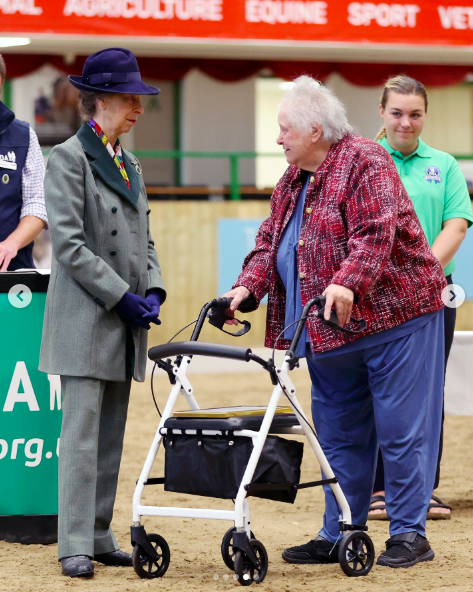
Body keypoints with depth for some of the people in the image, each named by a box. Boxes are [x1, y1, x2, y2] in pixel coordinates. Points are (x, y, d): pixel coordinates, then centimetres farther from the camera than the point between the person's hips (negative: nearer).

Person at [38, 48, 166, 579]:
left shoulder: (128, 165, 17)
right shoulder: (68, 158, -7)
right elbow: (69, 244, -14)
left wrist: (152, 290, 2)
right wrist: (121, 296, -16)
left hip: (125, 325, 8)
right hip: (85, 321, -8)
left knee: (111, 436, 10)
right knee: (81, 435, -8)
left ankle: (99, 535, 15)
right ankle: (75, 545, -7)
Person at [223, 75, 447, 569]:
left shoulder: (365, 162, -11)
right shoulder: (292, 181, 15)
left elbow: (375, 234, -23)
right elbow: (271, 241, 12)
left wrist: (346, 282, -36)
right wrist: (247, 286, -5)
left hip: (391, 315, -8)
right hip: (328, 332, 8)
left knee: (399, 430, -3)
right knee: (338, 434, 10)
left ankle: (409, 534, 3)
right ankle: (338, 535, 17)